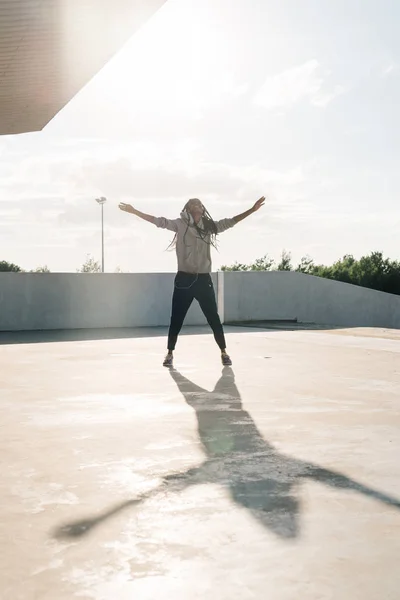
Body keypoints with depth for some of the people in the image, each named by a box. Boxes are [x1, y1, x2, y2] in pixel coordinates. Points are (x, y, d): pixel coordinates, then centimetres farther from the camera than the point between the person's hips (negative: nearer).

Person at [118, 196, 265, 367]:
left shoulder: (209, 225, 9)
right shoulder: (180, 224, 2)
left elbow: (230, 222, 9)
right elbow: (159, 221, -4)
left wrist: (252, 210, 4)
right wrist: (134, 211, -11)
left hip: (204, 279, 2)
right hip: (184, 279, -2)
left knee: (213, 317, 3)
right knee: (176, 318, 3)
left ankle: (223, 352, 14)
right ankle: (170, 353, 15)